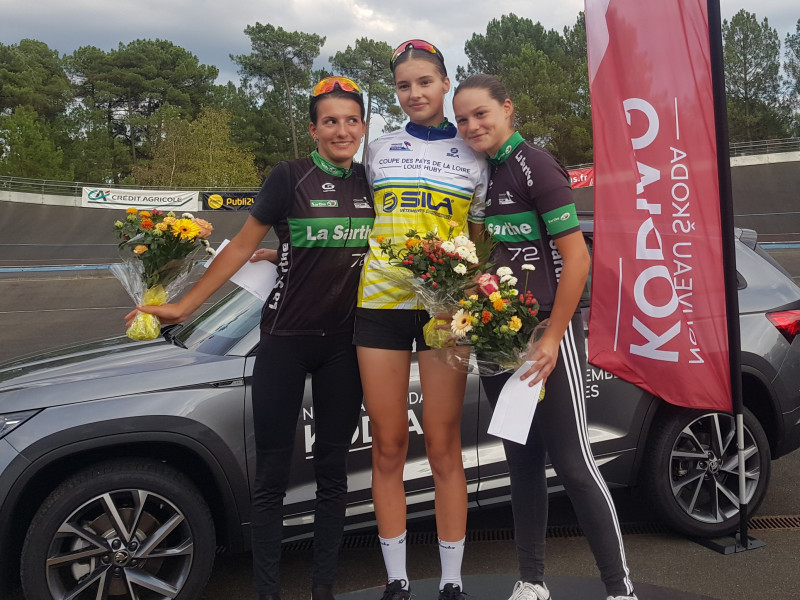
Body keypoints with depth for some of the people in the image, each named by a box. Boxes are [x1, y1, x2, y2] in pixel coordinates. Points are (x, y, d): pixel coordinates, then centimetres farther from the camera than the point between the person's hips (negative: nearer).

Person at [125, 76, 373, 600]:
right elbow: (242, 247, -3)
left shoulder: (370, 182, 6)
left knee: (333, 469, 9)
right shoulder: (291, 177, -5)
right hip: (286, 339, -3)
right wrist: (183, 306, -6)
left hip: (343, 343, 4)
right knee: (273, 472, 2)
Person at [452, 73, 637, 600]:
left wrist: (551, 338, -17)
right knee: (521, 460, 13)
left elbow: (576, 256, -15)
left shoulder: (534, 165, -9)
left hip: (547, 332, -7)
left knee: (572, 461, -5)